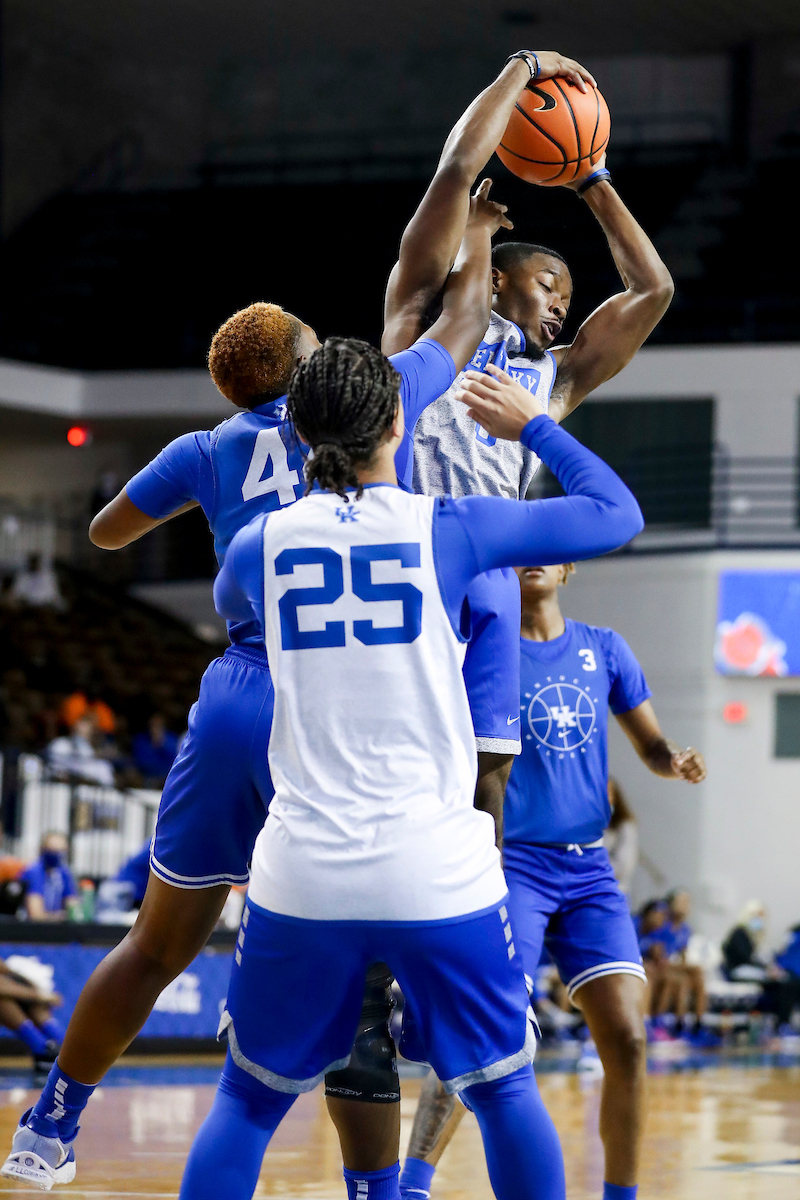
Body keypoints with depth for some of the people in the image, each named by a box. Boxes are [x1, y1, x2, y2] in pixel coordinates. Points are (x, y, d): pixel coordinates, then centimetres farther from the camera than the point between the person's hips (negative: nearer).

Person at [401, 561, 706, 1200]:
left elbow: (651, 744, 18)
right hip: (510, 864, -4)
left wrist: (676, 761, -5)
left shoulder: (604, 649, 11)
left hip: (588, 870, 4)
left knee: (627, 1038, -5)